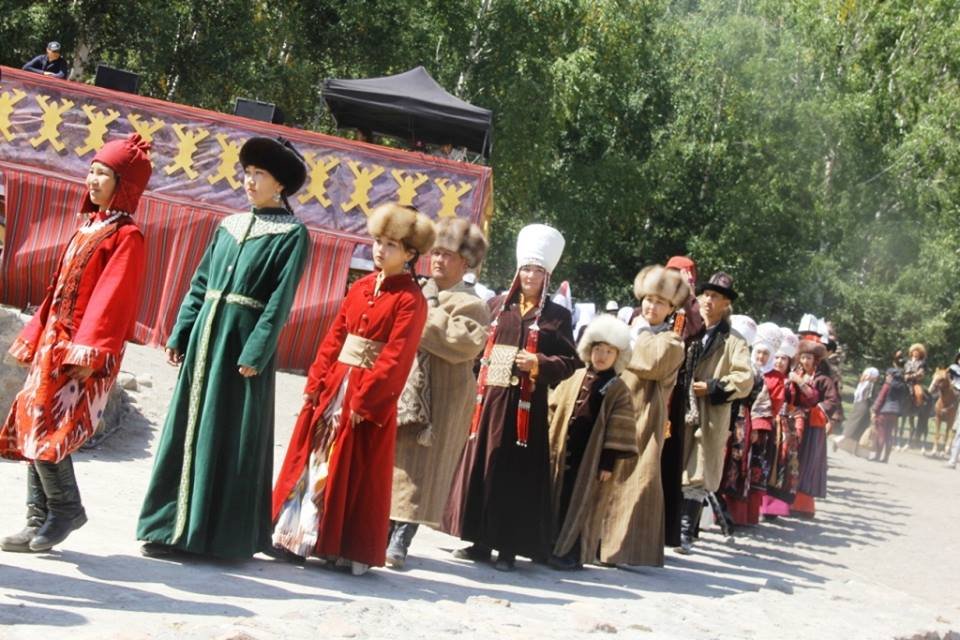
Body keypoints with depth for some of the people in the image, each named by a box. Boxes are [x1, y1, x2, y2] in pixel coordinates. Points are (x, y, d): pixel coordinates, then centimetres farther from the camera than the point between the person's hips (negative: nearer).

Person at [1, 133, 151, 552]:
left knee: (45, 429, -12)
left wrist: (88, 351, -23)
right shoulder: (89, 228, 16)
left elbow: (111, 298, -17)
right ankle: (40, 520, 13)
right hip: (53, 343, 8)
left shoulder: (126, 236, -9)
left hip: (82, 350, -8)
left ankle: (66, 509, 6)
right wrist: (35, 338, 17)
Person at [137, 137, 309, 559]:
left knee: (231, 437, -2)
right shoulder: (229, 225, 13)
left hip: (244, 340, -6)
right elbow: (200, 283, 14)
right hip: (205, 334, 6)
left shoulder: (293, 234, -5)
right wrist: (179, 334, 7)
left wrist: (256, 352, -17)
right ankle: (175, 526, 14)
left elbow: (280, 300, -11)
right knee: (187, 427, 7)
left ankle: (224, 533, 7)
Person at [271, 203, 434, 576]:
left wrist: (365, 400, -18)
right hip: (333, 387, 6)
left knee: (356, 473, 1)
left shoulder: (411, 300, -10)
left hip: (370, 395, -6)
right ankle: (296, 533, 22)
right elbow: (335, 336, 9)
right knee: (312, 458, 11)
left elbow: (396, 357, -15)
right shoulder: (361, 287, 9)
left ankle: (351, 549, 11)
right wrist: (315, 382, 1)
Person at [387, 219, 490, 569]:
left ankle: (400, 541, -1)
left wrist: (427, 322, -16)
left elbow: (467, 343, -21)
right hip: (403, 391, 7)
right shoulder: (420, 296, 18)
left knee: (419, 467, -5)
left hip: (439, 399, -6)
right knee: (394, 462, 8)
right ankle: (385, 532, 16)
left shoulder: (470, 305, -3)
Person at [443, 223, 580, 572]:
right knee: (479, 465, 4)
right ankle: (479, 540, 15)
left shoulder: (557, 316, 3)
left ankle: (508, 547, 6)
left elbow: (570, 362, 0)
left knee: (516, 472, -2)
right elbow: (477, 345, 15)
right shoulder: (497, 306, 13)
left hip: (525, 405, -3)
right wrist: (475, 381, 1)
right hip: (489, 398, 3)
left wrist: (539, 364, -16)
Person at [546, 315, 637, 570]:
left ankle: (573, 553, 8)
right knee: (558, 501, 9)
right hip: (563, 453, 5)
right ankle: (555, 547, 20)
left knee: (581, 505, 0)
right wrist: (551, 447, 7)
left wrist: (608, 462, -12)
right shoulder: (574, 378, 8)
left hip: (592, 457, -4)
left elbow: (619, 429, -7)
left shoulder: (618, 389, -4)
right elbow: (554, 410, 13)